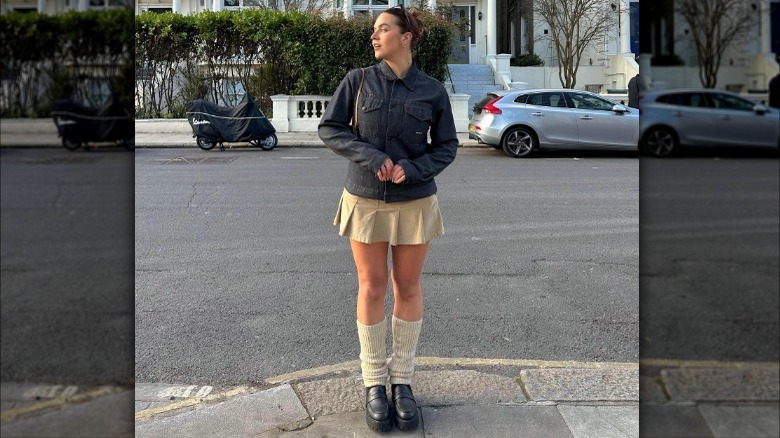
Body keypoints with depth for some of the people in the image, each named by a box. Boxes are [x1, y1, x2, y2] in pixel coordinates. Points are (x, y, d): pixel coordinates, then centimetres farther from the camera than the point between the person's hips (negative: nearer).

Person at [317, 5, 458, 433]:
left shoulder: (432, 90, -2)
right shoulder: (358, 79, -2)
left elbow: (446, 147, 1)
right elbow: (329, 128, -4)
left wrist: (411, 169, -17)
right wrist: (371, 157, -18)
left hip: (415, 201, 0)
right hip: (365, 199, 0)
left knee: (408, 287, 8)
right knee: (372, 288, 5)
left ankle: (402, 380, 23)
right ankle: (374, 381, 20)